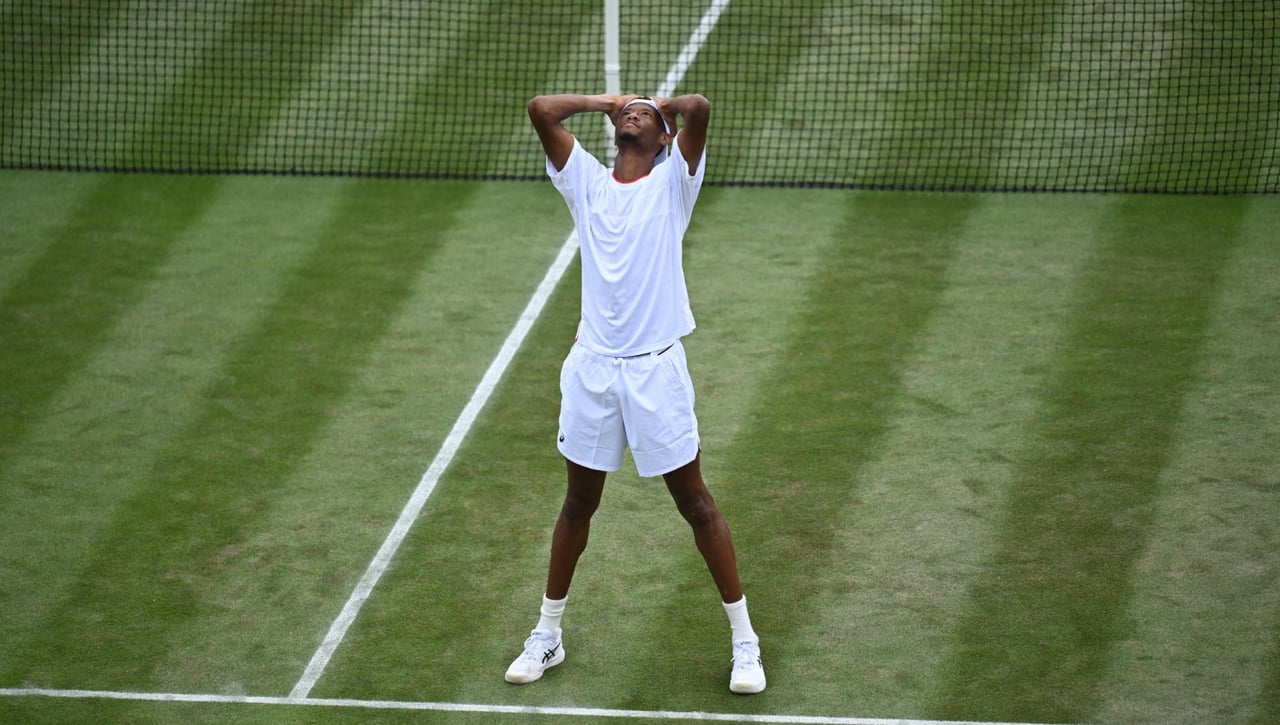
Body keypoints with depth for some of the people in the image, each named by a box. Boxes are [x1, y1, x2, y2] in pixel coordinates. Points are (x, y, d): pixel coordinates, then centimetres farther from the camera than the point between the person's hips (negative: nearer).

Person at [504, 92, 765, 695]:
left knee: (694, 502, 3)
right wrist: (603, 100, 12)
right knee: (579, 502, 14)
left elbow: (700, 108, -16)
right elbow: (540, 108, 1)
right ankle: (547, 635, 26)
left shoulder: (673, 181, 1)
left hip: (655, 369, -3)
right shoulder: (587, 182, 9)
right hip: (592, 367, 3)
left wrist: (666, 106, 5)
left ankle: (743, 639, 12)